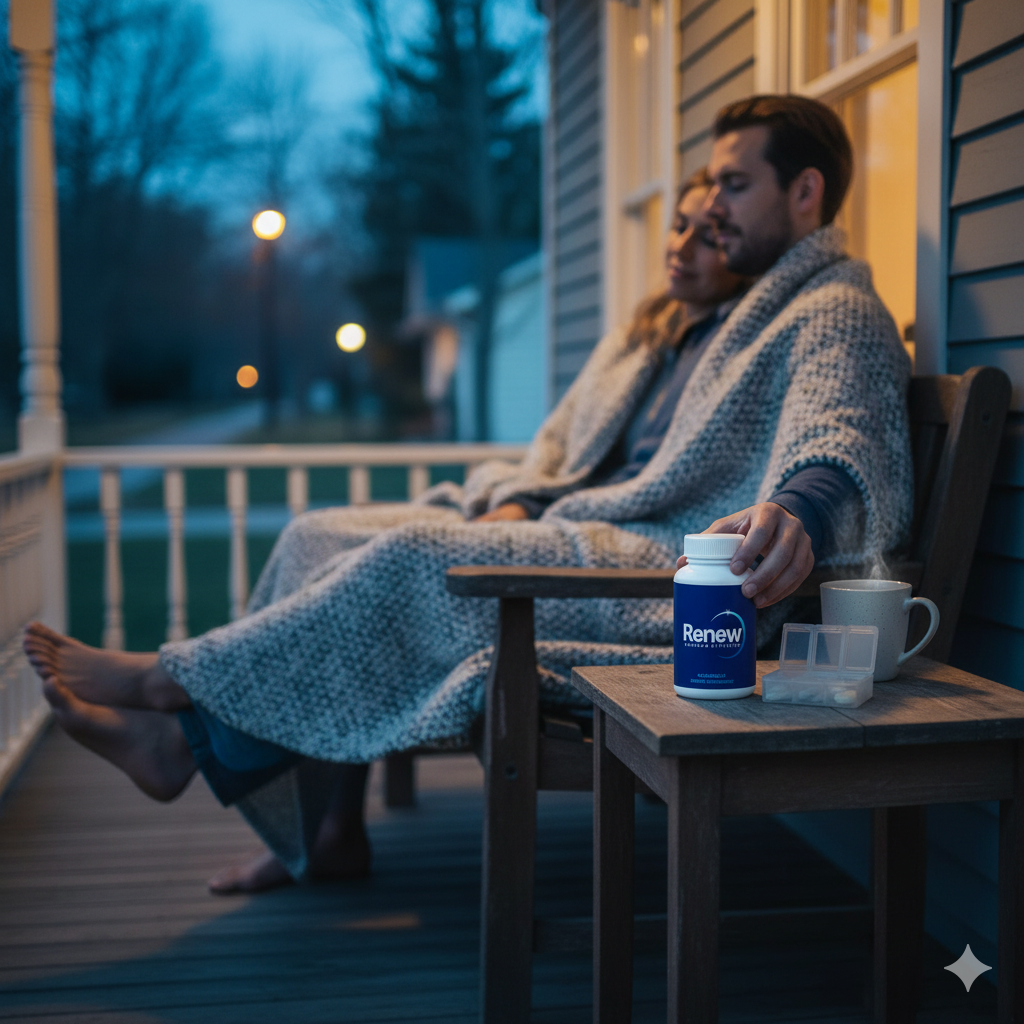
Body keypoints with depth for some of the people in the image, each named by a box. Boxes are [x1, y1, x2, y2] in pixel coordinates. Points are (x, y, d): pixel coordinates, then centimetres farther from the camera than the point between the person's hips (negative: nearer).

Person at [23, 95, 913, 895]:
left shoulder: (837, 312, -3)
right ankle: (324, 831, -5)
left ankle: (174, 684, -9)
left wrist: (797, 513, -47)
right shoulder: (657, 332, 25)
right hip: (577, 535, 10)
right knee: (320, 538, 0)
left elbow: (835, 443, -24)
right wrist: (512, 503, 2)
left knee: (417, 557, -26)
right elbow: (564, 440, 25)